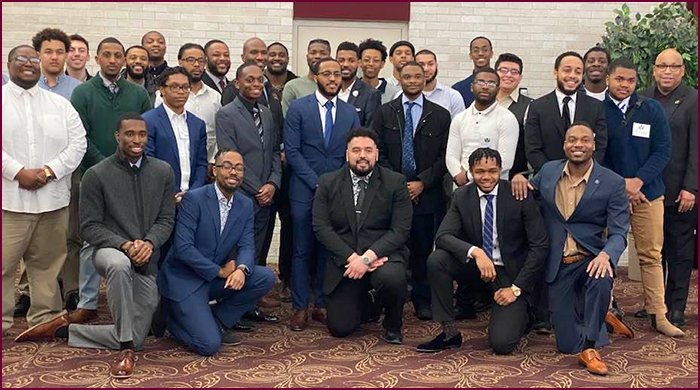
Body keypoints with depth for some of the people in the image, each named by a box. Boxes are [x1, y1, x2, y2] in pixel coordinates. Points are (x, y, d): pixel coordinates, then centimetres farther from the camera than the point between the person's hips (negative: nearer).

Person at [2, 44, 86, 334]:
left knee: (47, 262, 9)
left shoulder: (60, 104, 13)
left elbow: (78, 142, 5)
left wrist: (49, 171, -8)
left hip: (53, 198, 3)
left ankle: (44, 318, 20)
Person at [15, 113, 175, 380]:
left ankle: (63, 329, 21)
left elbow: (167, 219, 4)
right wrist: (124, 245, -20)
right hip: (111, 250, -3)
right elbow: (89, 227, -5)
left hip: (147, 262, 4)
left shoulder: (163, 171, 5)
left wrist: (149, 243, -17)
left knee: (135, 339, 2)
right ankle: (126, 349, -27)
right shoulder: (96, 175, -5)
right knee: (120, 265, -43)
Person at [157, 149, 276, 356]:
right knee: (209, 345, -19)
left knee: (266, 278, -13)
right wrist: (220, 271, -17)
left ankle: (217, 321, 5)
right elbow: (182, 247, -21)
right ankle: (174, 317, 13)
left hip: (216, 279, 6)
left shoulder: (245, 204, 3)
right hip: (184, 279, -6)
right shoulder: (193, 198, -15)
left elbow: (247, 245, -1)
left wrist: (242, 269, -24)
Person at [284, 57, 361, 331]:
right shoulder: (298, 108, 0)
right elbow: (292, 151, -6)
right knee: (302, 251, 2)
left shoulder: (350, 113, 10)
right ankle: (300, 308, 11)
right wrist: (317, 183, -11)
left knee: (329, 251, 7)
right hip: (305, 191, -3)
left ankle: (321, 305, 17)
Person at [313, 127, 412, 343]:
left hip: (382, 255, -2)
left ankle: (392, 325, -3)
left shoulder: (395, 182, -1)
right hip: (344, 261, 2)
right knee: (339, 328, -4)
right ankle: (363, 303, 33)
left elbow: (401, 230, -8)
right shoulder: (328, 183, 3)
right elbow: (321, 227, -3)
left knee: (391, 278, -37)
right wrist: (352, 257, -15)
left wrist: (367, 257, -20)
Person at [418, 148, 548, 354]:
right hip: (476, 267, 3)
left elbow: (540, 247, -11)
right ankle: (450, 332, -11)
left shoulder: (520, 195, -13)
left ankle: (519, 312, 19)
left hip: (511, 273, -3)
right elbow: (442, 236, -15)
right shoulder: (462, 196, -5)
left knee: (501, 343, -17)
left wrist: (516, 288, -15)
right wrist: (475, 252, -34)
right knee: (436, 260, -25)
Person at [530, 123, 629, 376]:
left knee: (601, 280, -40)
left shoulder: (612, 183, -7)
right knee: (567, 343, 1)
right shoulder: (548, 171, 2)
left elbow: (618, 233, -11)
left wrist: (605, 255, -34)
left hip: (590, 258, -2)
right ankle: (600, 321, 37)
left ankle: (590, 348, -17)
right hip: (557, 264, 2)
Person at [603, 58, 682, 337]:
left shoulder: (652, 109, 3)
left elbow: (662, 151, 1)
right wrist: (619, 185, -10)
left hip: (647, 192, 2)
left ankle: (658, 315, 12)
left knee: (651, 255, 5)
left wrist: (637, 182, -11)